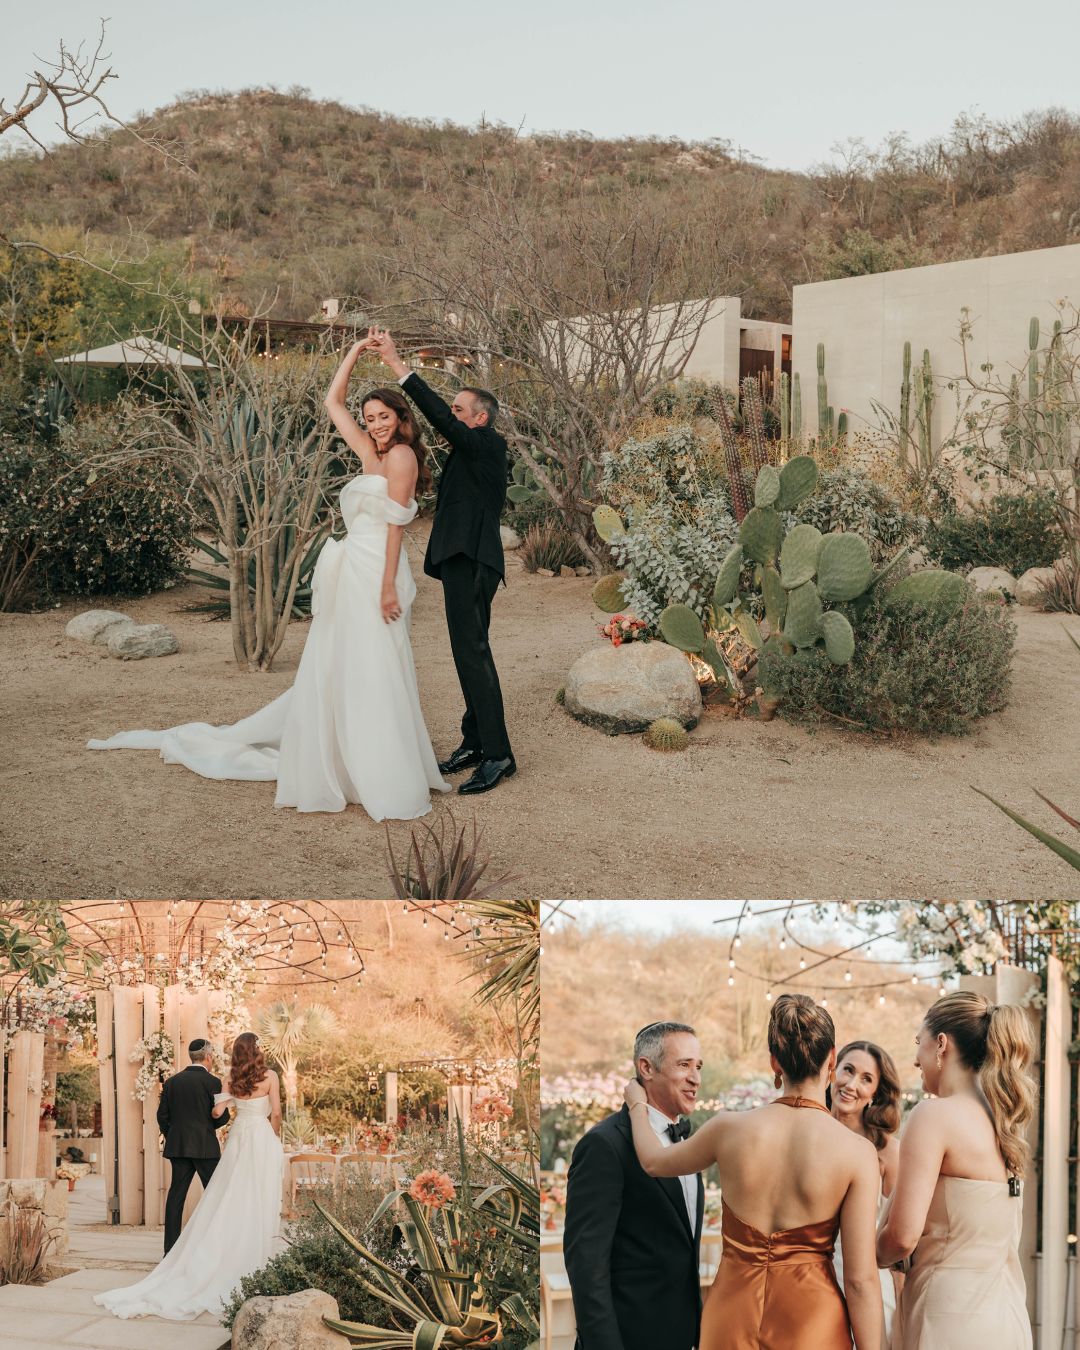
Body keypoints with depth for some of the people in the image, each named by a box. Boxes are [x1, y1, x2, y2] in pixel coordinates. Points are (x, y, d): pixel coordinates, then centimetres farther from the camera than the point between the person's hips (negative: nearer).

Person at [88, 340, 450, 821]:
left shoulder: (401, 456, -7)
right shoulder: (371, 455, 17)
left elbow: (395, 524, -14)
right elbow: (332, 401, 24)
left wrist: (389, 586, -18)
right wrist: (355, 352, 18)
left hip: (375, 574, -9)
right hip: (350, 576, 9)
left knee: (373, 672, -10)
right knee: (333, 671, 12)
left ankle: (391, 786, -7)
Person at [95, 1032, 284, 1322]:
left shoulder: (233, 1079, 5)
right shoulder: (269, 1076, -7)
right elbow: (276, 1114, -4)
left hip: (237, 1141, 4)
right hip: (262, 1139, -4)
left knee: (229, 1205, 7)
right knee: (259, 1204, 0)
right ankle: (255, 1263, 1)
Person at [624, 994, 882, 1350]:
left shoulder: (729, 1129, -7)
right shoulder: (857, 1152, -13)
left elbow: (654, 1162, 14)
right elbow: (860, 1279, -13)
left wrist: (637, 1104, 33)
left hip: (732, 1318, 2)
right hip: (810, 1321, -2)